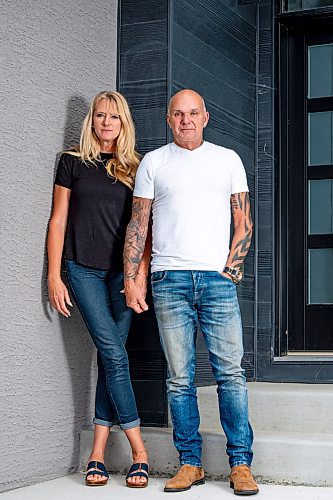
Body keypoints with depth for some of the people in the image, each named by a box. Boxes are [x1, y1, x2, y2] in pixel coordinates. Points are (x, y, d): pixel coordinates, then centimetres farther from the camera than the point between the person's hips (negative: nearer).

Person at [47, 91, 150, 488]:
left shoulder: (135, 168, 11)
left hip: (122, 272, 2)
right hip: (84, 269, -2)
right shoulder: (73, 162, 7)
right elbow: (58, 220, 6)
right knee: (114, 354, -11)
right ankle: (139, 452, -7)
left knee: (110, 356, -1)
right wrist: (54, 277, -1)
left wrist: (141, 272, -3)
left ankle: (97, 454, 3)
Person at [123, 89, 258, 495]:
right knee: (179, 378, 1)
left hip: (218, 278, 0)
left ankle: (240, 464, 1)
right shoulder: (153, 163, 12)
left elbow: (244, 222, 12)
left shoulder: (227, 160, 14)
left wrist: (229, 270, 0)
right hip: (169, 279, 0)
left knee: (230, 373, -5)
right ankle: (190, 463, 9)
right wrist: (130, 279, 0)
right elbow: (137, 225, 9)